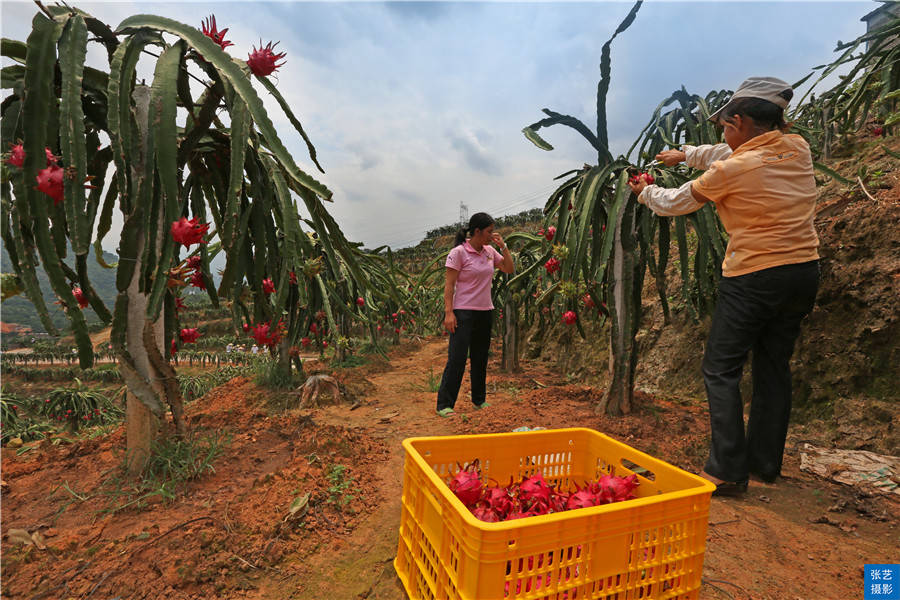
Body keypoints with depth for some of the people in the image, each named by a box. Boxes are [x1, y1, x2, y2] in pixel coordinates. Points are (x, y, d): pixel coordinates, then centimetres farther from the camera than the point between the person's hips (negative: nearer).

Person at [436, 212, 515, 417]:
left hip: (486, 312, 7)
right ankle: (444, 405, 3)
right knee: (457, 359, -7)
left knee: (480, 358, 13)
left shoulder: (490, 251, 10)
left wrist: (503, 246, 4)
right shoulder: (458, 252, -9)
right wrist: (448, 312, -18)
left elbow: (510, 269, 14)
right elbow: (449, 285, -11)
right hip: (464, 312, -6)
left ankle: (479, 400, 26)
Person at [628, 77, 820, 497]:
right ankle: (765, 462, 27)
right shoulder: (797, 150, 6)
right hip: (804, 272, 8)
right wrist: (685, 155, 29)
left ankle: (727, 471, 4)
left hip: (754, 277, -8)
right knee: (774, 367, 15)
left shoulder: (731, 170, -14)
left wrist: (645, 191, 21)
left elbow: (675, 203, 1)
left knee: (721, 370, 1)